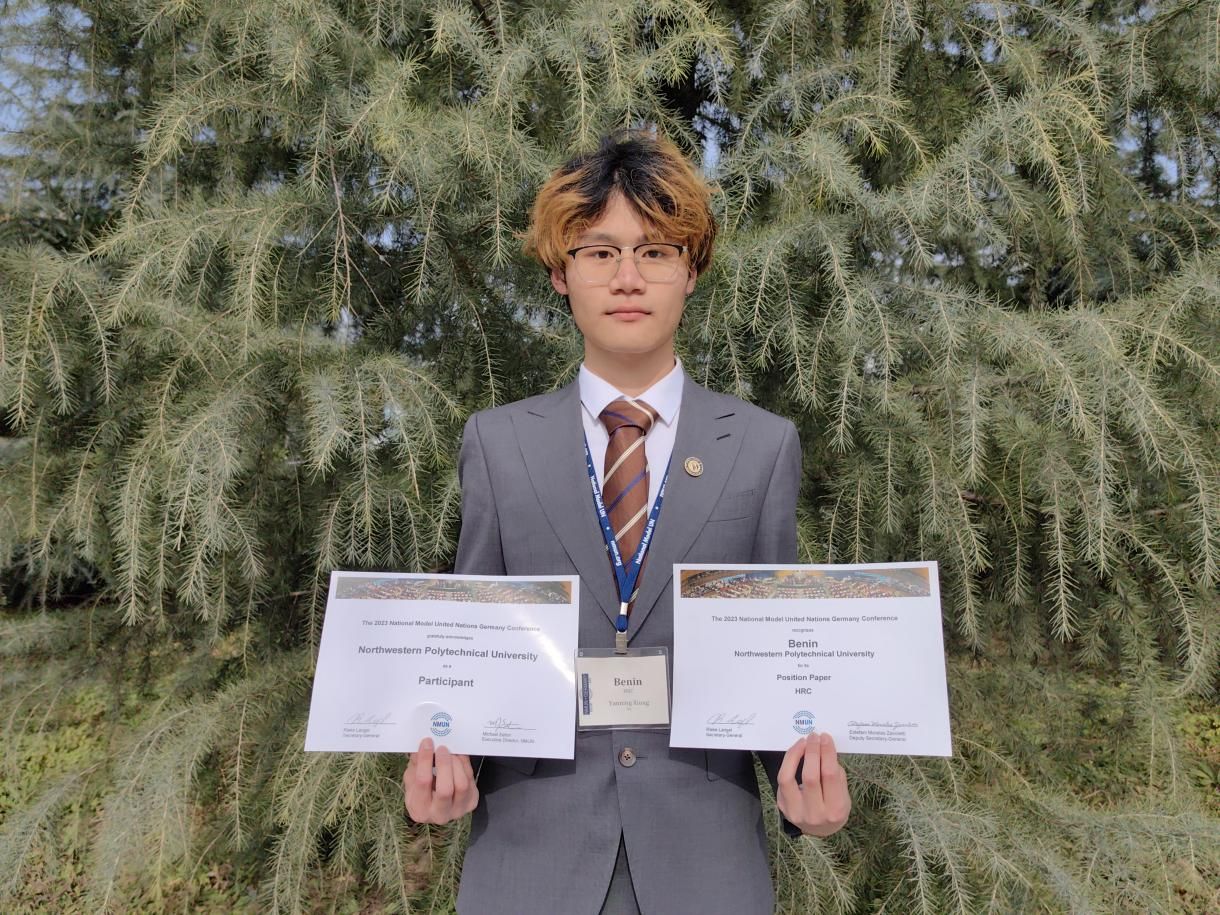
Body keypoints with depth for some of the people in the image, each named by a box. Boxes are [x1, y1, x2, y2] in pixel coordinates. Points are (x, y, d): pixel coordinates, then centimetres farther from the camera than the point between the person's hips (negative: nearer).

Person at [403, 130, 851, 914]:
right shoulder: (497, 444, -1)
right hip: (531, 848, 0)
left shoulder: (765, 447, -2)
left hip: (705, 852, 1)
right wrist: (442, 758, -14)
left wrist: (810, 771, -15)